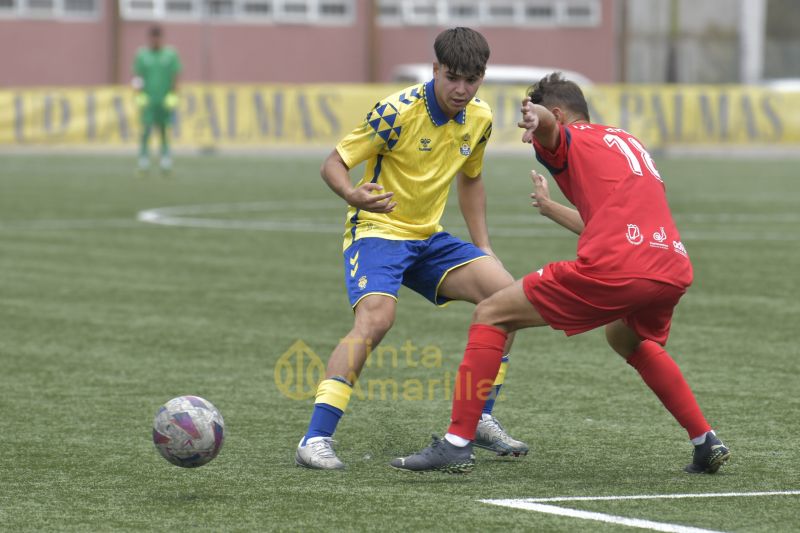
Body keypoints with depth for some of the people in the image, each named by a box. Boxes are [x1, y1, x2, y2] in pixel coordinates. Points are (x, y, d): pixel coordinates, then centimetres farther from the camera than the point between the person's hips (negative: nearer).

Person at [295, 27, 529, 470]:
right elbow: (333, 163, -15)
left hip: (429, 238, 7)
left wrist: (483, 248, 13)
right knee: (376, 317, -31)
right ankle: (315, 439, -30)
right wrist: (353, 194, -38)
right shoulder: (398, 111, -19)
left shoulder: (479, 119, 2)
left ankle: (480, 421, 4)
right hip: (377, 230, -7)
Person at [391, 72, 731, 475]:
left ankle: (457, 444, -3)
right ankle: (706, 443, 32)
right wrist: (549, 207, 61)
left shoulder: (570, 140, 12)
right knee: (627, 340, 40)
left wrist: (535, 117, -39)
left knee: (491, 315, 5)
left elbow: (546, 123, -15)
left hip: (612, 269, -7)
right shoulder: (629, 143, 33)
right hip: (675, 270, 7)